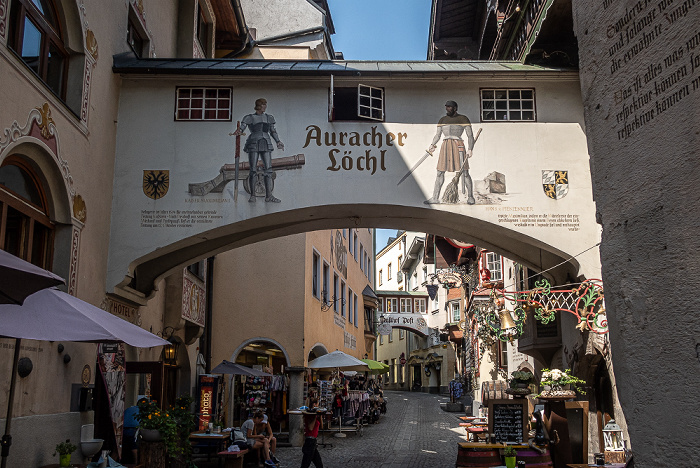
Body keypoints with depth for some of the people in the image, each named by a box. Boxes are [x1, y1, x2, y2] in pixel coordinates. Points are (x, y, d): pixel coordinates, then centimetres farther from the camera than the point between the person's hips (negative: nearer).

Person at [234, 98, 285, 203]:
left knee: (268, 169, -6)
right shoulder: (249, 118, 6)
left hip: (266, 145, 3)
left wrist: (278, 141, 12)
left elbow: (273, 131, 24)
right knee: (253, 170, -5)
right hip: (253, 145, -3)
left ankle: (269, 195, -5)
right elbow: (242, 127, -6)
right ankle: (252, 195, 1)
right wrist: (238, 131, -28)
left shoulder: (269, 118, 17)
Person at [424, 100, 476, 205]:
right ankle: (435, 198, 4)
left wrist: (470, 149, -14)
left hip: (458, 146, -4)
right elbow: (438, 135, 16)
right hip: (445, 146, 4)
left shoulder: (463, 119, 2)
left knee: (465, 173, -5)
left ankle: (470, 197, 5)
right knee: (440, 173, 1)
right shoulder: (443, 120, 16)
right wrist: (432, 145, -3)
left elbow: (470, 135, -2)